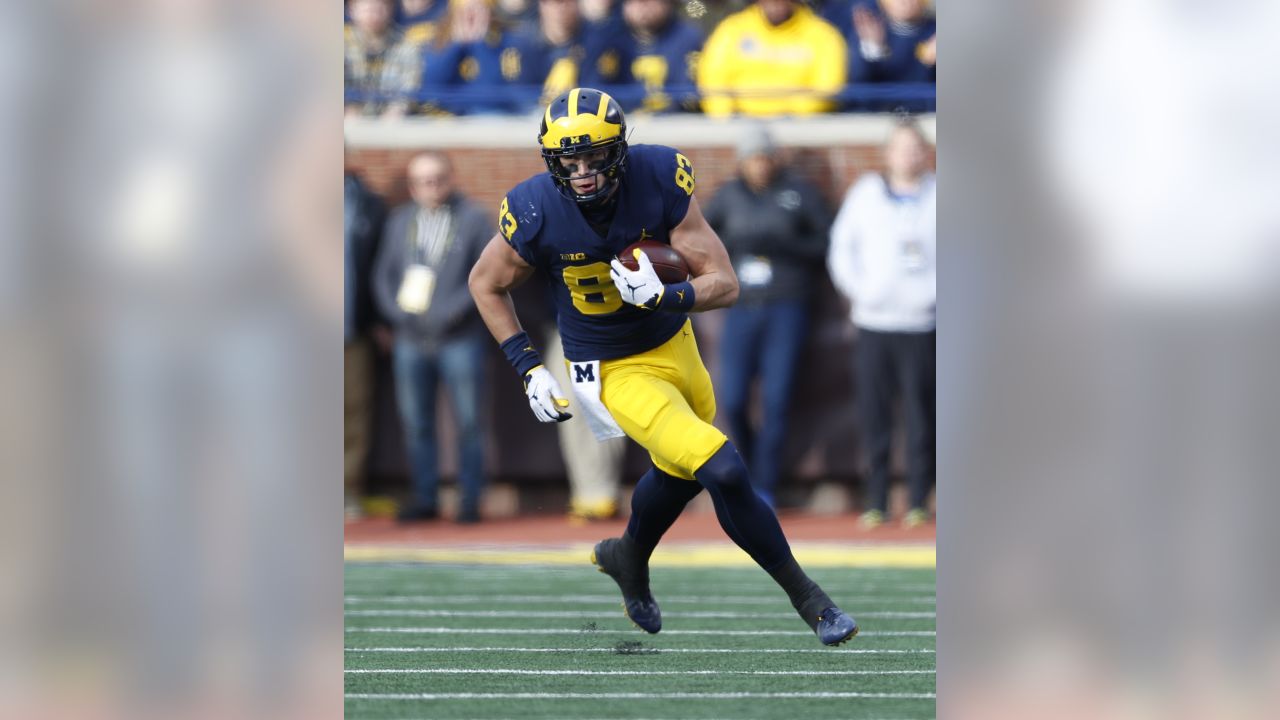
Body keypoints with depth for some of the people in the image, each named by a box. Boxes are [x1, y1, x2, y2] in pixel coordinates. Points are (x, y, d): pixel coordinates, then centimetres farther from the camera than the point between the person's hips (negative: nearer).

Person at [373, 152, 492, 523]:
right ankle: (425, 498, 12)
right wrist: (399, 312, -5)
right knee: (415, 422, 4)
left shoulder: (474, 221, 2)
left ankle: (470, 500, 4)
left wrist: (451, 310, -13)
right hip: (411, 339, 3)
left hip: (458, 339, -3)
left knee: (468, 421, -2)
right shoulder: (400, 221, 13)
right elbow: (383, 274, 13)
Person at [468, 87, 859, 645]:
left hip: (675, 346, 4)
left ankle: (628, 558, 58)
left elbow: (725, 285, -17)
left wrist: (662, 297, -36)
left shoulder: (659, 180, -21)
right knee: (724, 473, -17)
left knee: (679, 472, 27)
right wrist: (528, 369, -7)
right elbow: (486, 285, -3)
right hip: (616, 373, -4)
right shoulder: (536, 214, -24)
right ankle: (807, 597, 0)